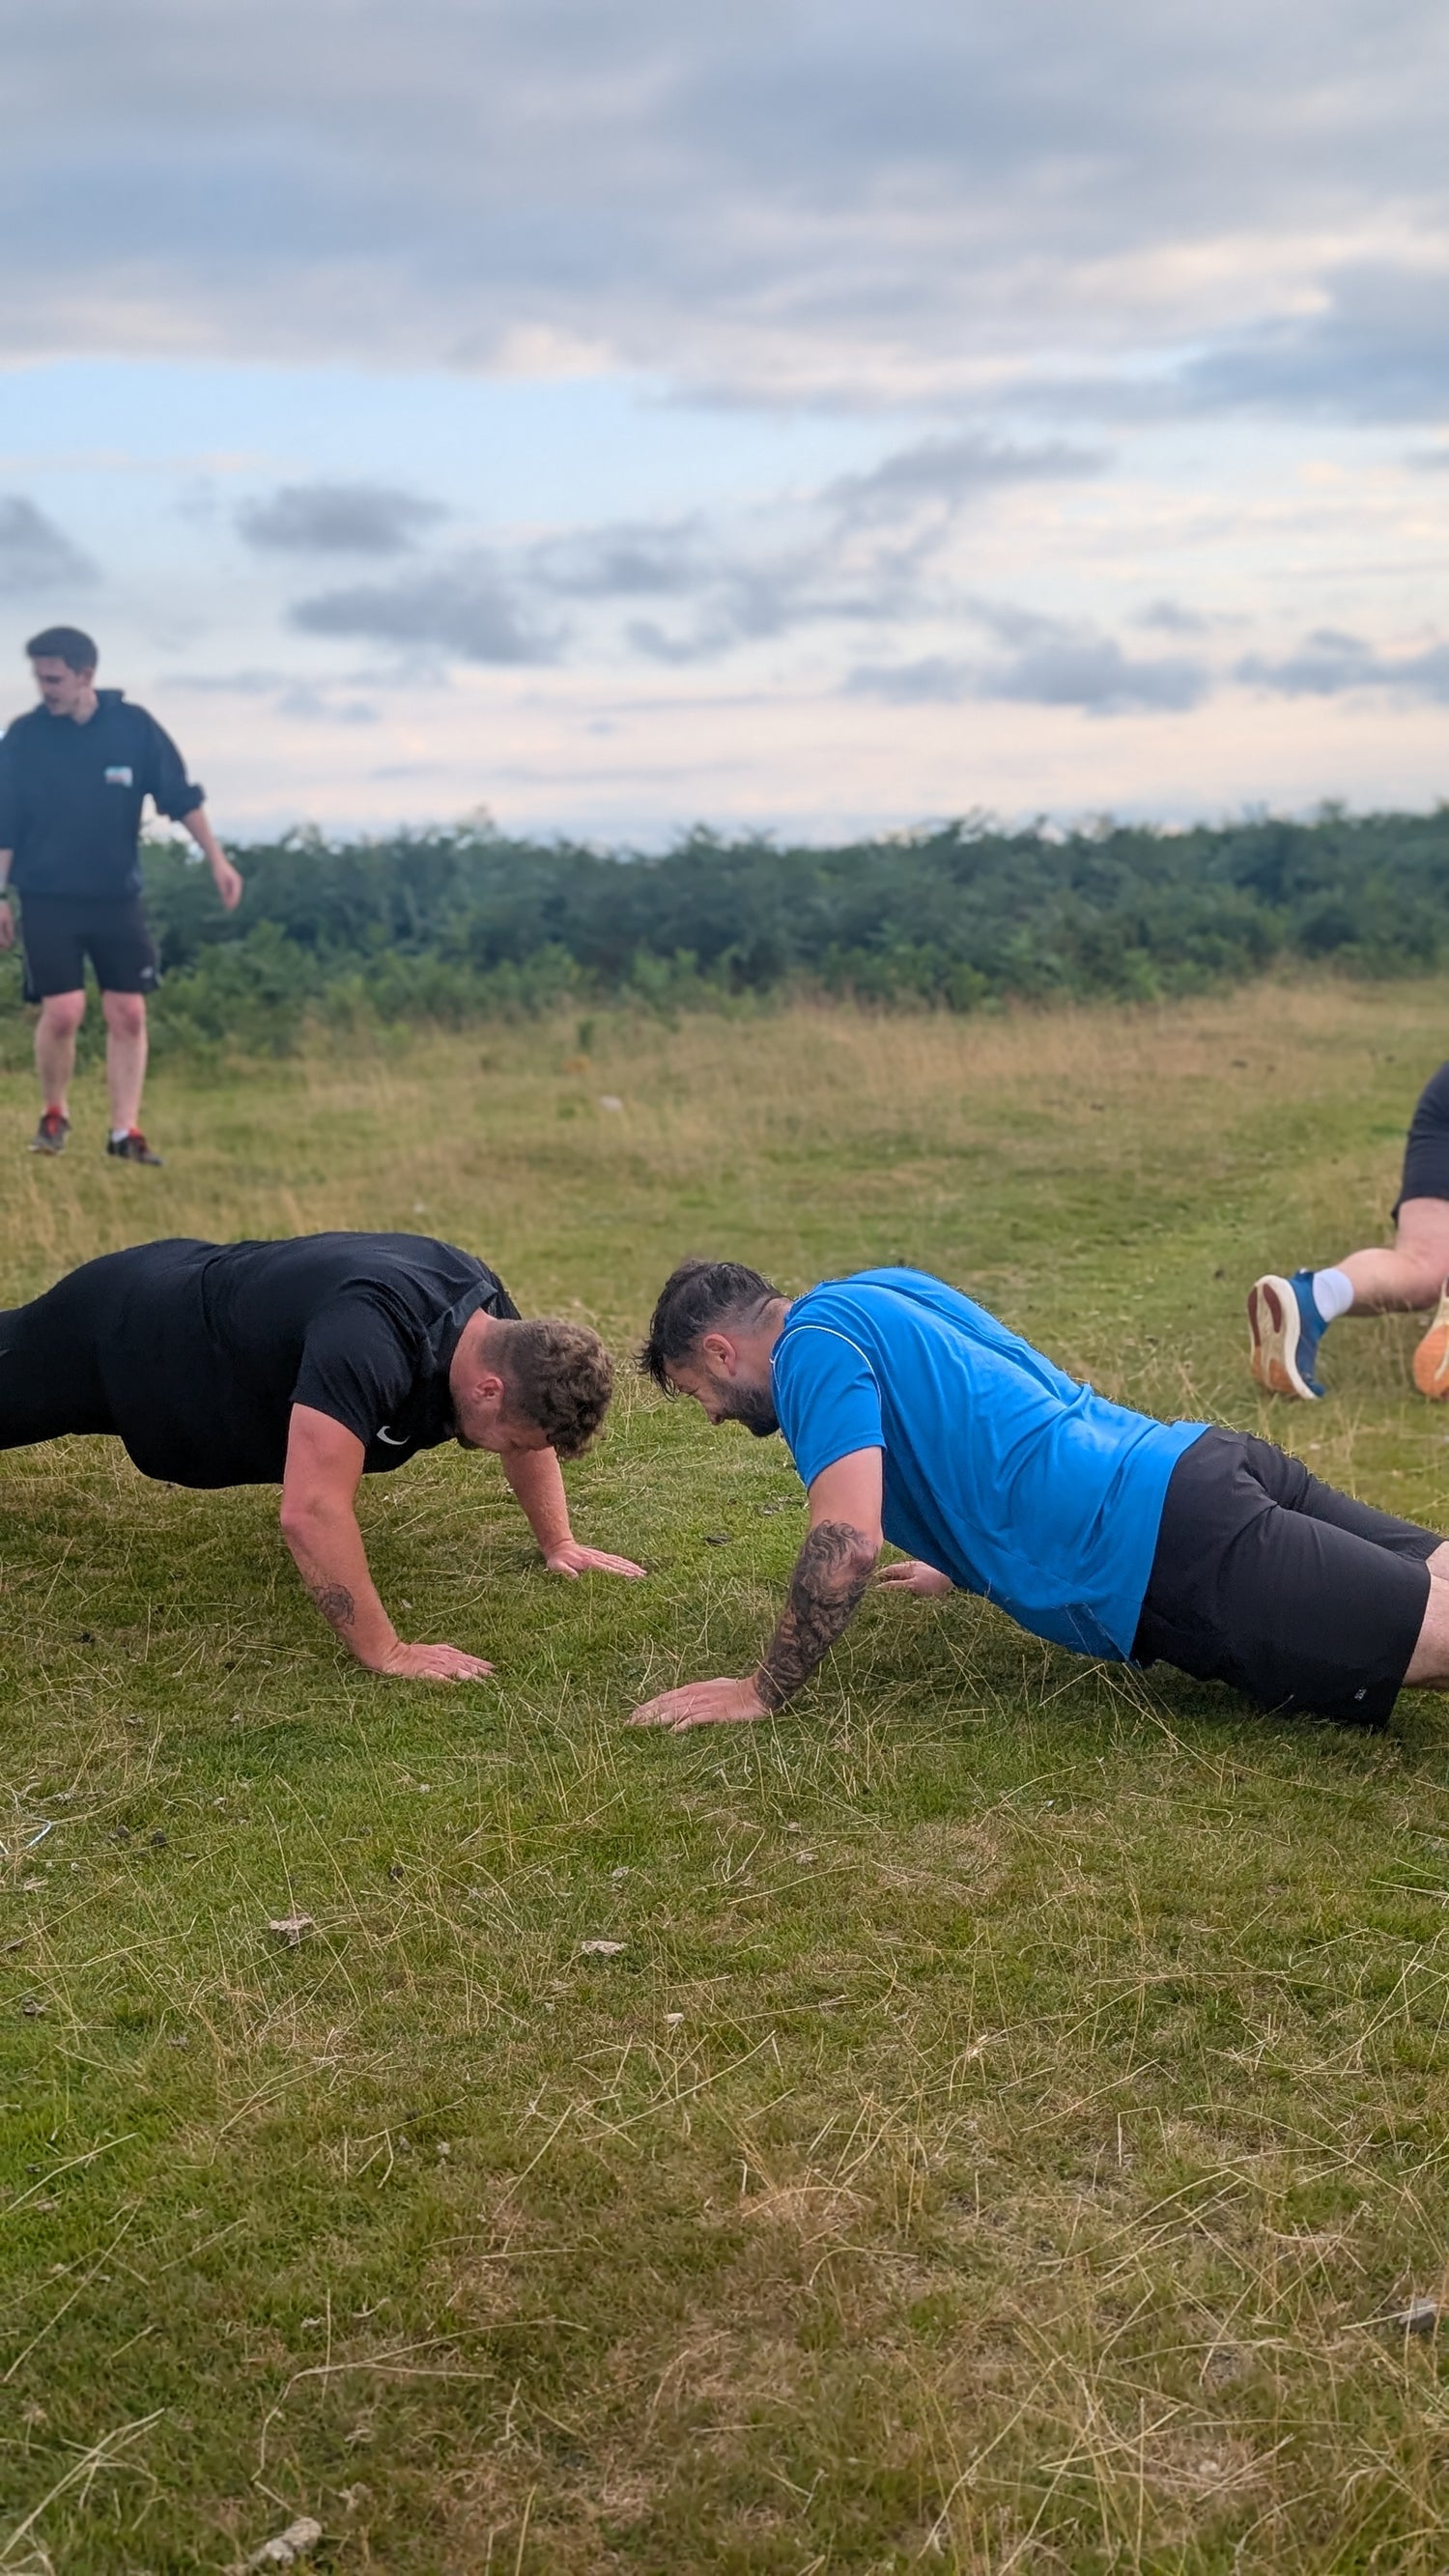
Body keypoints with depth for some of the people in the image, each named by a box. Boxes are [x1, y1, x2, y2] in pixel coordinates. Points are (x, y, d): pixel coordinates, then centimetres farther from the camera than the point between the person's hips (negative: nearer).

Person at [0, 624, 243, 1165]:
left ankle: (125, 1131, 9)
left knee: (128, 1014, 0)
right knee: (62, 1012, -10)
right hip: (47, 900, -2)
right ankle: (54, 1115, 13)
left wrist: (217, 860, 0)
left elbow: (181, 798, 2)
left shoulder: (134, 726, -5)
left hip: (118, 898, 2)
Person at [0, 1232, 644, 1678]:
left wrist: (558, 1543, -2)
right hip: (118, 1332, -8)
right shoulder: (372, 1343, -46)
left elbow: (532, 1419, 2)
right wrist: (386, 1654, -43)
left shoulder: (491, 1315, -19)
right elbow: (312, 1513, -49)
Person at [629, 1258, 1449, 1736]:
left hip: (1171, 1551, -9)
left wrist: (762, 1692, -3)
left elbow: (848, 1542, -15)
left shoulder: (813, 1346, -3)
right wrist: (969, 1565, 48)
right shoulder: (884, 1289, 24)